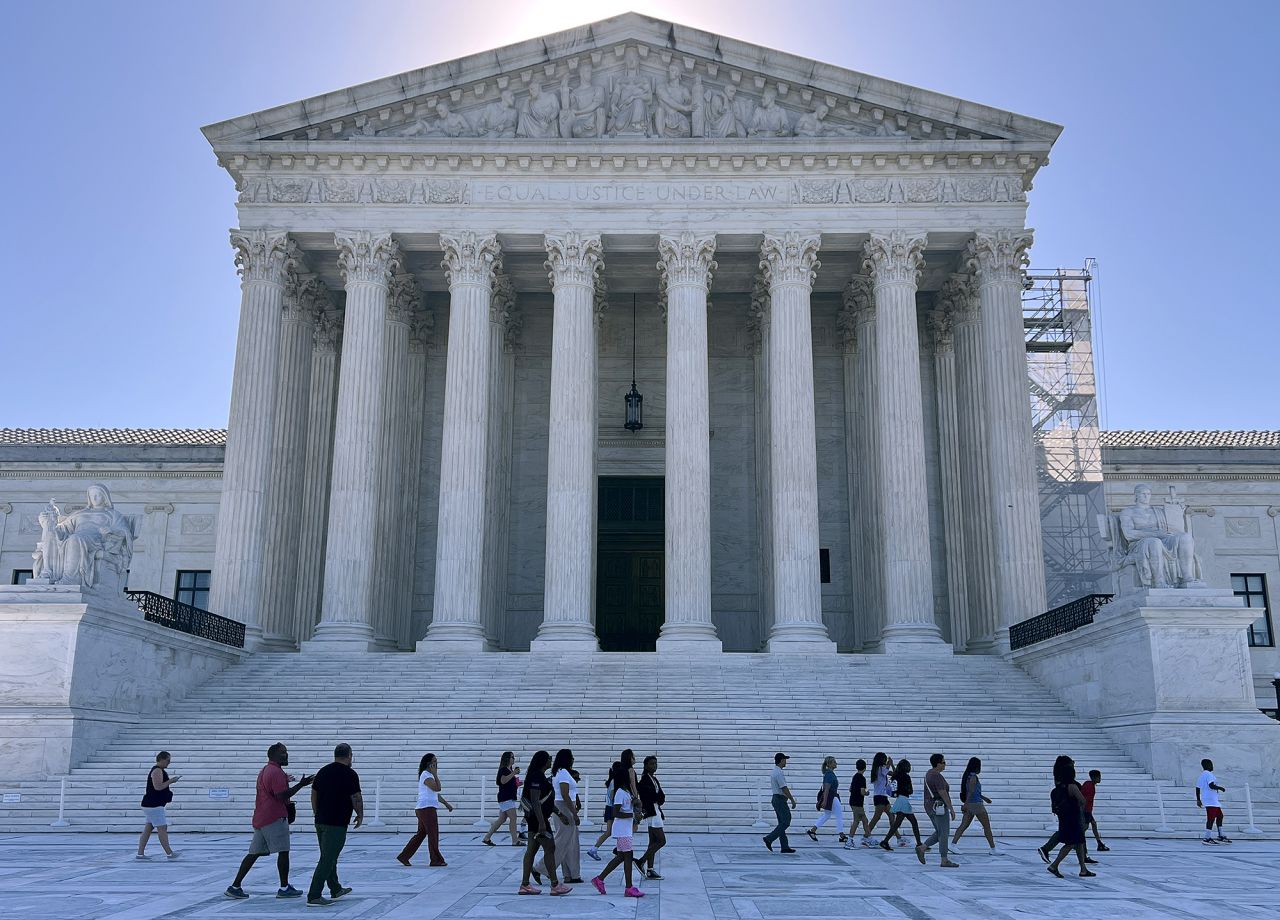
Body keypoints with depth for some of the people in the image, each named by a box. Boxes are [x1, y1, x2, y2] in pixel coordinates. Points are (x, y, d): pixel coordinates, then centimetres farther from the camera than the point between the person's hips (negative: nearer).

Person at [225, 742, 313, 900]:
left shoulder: (264, 771, 19)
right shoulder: (276, 772, -13)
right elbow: (281, 795, -20)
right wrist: (300, 785, -18)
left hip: (260, 819, 10)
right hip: (275, 818, -10)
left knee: (254, 853, 10)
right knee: (283, 851, -2)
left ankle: (235, 886, 8)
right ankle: (284, 888, 1)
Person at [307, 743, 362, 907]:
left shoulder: (323, 771, 9)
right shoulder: (350, 774, -11)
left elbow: (314, 795, 14)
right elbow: (356, 798, -10)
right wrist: (360, 815, 6)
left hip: (320, 821, 8)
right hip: (337, 824, -8)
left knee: (329, 857, 19)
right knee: (327, 860, -6)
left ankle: (335, 890, 32)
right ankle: (313, 897, -8)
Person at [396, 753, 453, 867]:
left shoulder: (429, 775, 21)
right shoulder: (426, 775, -11)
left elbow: (435, 793, 26)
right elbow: (437, 788, -22)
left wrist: (446, 803, 23)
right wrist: (435, 774, -15)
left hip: (424, 809, 10)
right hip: (427, 808, -10)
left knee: (421, 834, 11)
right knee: (433, 834, -4)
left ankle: (404, 857, 13)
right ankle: (436, 860, 1)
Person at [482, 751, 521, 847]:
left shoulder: (509, 770, 19)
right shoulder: (504, 769, -11)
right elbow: (503, 781, -26)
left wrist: (517, 784, 14)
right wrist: (514, 773, -26)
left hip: (509, 798, 10)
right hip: (506, 798, -10)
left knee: (501, 819, 10)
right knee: (513, 818, -11)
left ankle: (487, 838, 14)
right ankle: (515, 841, -10)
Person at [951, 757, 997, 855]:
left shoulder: (967, 776, 13)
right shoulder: (973, 777, -15)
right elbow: (971, 791, -22)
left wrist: (984, 797, 28)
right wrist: (966, 804, -27)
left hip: (970, 805, 9)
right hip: (976, 804, -9)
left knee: (964, 825, 3)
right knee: (987, 826, 3)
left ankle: (953, 844, -6)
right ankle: (993, 849, 9)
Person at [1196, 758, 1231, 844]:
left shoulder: (1201, 776, 18)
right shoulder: (1209, 774, -10)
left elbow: (1197, 788, 19)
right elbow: (1211, 785, -24)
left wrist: (1198, 800, 23)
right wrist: (1220, 788, -8)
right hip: (1211, 800, -10)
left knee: (1219, 816, 18)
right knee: (1211, 818, -10)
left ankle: (1221, 836, 22)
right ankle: (1207, 838, -12)